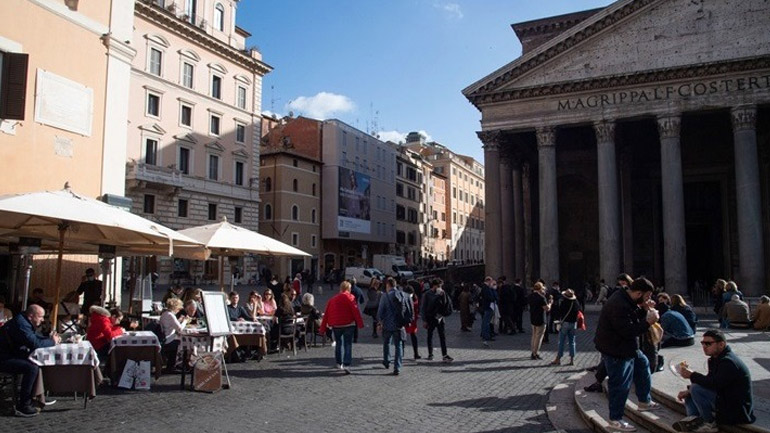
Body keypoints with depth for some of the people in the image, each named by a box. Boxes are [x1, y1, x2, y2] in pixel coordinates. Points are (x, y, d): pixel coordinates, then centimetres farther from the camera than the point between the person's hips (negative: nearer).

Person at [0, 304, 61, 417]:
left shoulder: (25, 322, 11)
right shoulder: (21, 324, -23)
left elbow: (35, 337, 19)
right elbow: (34, 343, -29)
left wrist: (51, 339, 1)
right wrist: (52, 342, -14)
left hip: (12, 355, 11)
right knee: (31, 368, -27)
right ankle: (23, 407, -18)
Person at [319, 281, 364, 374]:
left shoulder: (332, 299, 11)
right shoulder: (350, 297, -3)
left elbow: (326, 314, 10)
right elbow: (355, 311, -12)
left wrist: (323, 328, 13)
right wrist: (360, 323, -11)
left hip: (336, 325, 4)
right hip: (348, 324, -4)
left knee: (338, 343, 20)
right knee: (348, 344, -2)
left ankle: (339, 363, 27)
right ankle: (346, 365, -14)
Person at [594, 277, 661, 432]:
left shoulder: (627, 300, 4)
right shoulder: (619, 305, -30)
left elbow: (633, 319, 12)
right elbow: (628, 331, -29)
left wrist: (644, 309, -3)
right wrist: (648, 322, -24)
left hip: (627, 347, 11)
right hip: (616, 351, -11)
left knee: (643, 364, 25)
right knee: (620, 385, -3)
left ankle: (644, 402, 41)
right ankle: (615, 420, 11)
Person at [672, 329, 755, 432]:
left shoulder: (728, 362, -21)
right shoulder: (716, 358, 11)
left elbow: (714, 383, -32)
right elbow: (710, 381, 13)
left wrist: (692, 375, -21)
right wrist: (689, 391, -1)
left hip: (736, 411, -11)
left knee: (696, 389, -25)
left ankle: (709, 424, -11)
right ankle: (693, 418, -12)